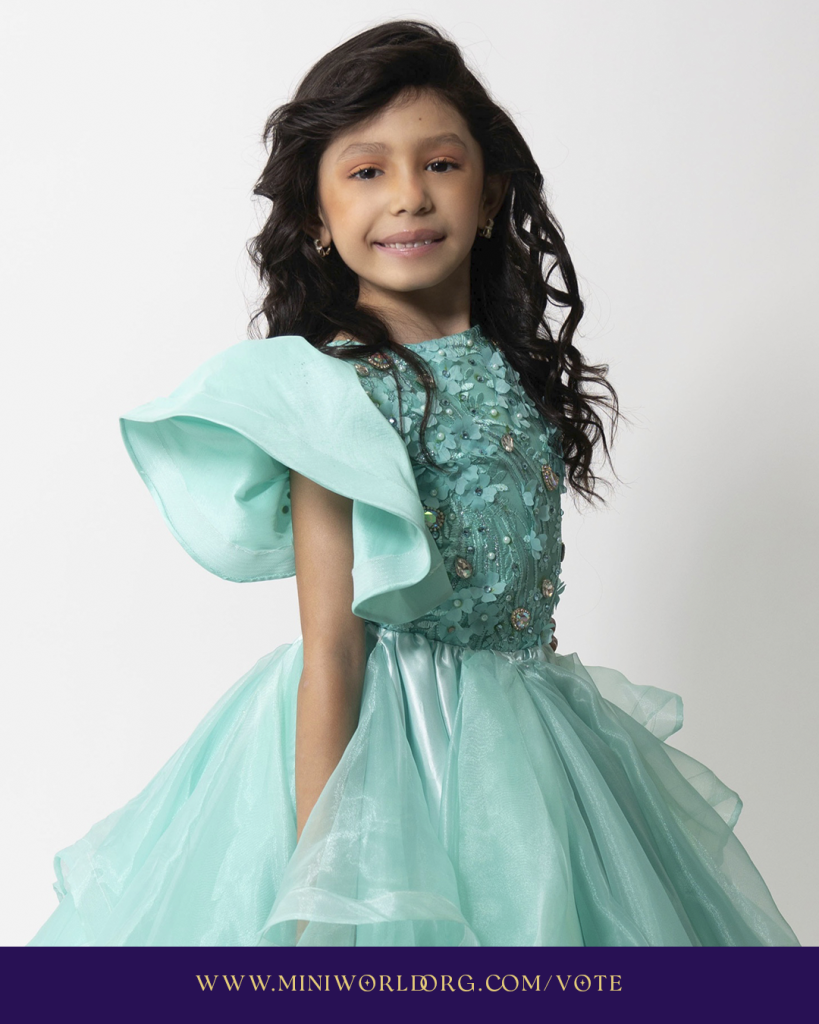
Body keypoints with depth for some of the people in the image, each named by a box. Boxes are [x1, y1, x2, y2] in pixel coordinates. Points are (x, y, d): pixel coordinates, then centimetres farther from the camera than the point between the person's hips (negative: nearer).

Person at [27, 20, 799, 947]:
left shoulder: (515, 369, 5)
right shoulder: (337, 393, -14)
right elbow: (329, 649, -16)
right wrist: (319, 871, -17)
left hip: (525, 744, 7)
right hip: (381, 745, -6)